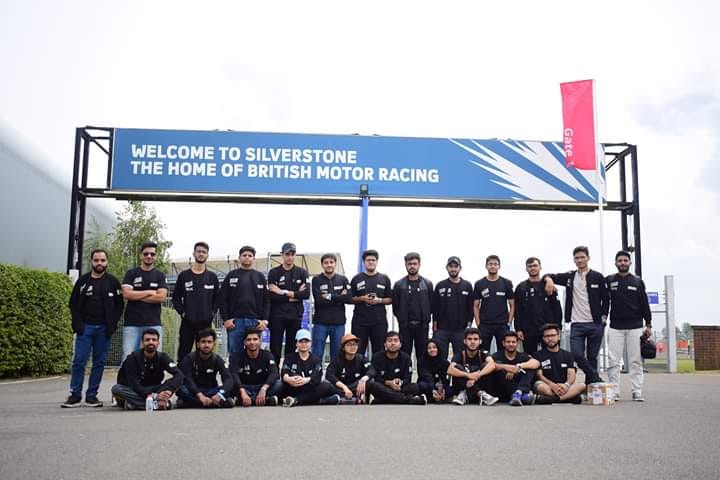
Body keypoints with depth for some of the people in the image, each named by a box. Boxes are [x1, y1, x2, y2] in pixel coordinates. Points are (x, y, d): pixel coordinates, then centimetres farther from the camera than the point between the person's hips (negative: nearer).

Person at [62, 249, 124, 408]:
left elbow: (119, 305, 6)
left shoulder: (113, 282, 5)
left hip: (104, 329, 0)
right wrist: (78, 324, -3)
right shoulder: (83, 281, 7)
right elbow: (73, 304, 9)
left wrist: (112, 324, -4)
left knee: (99, 363, 3)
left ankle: (92, 395, 9)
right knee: (79, 361, -4)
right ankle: (75, 395, 3)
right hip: (85, 327, 0)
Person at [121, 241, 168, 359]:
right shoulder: (131, 273, 9)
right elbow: (126, 294, -5)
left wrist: (136, 296, -4)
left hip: (154, 323, 0)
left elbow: (161, 297, -4)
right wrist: (149, 292, -4)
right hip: (132, 323, 0)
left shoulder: (160, 275, 10)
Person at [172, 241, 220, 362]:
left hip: (206, 322, 1)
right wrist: (182, 312, -3)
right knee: (183, 353, 0)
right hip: (187, 322, -1)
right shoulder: (184, 275, 5)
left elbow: (217, 298, 10)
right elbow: (176, 297, 7)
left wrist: (212, 312, -1)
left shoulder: (212, 276, 8)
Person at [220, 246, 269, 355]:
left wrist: (264, 319, -3)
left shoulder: (260, 277, 10)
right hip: (235, 321, -1)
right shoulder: (231, 276, 7)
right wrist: (225, 318, -5)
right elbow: (223, 299, 3)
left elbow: (266, 300, 7)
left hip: (255, 321, 1)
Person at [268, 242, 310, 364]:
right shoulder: (274, 273, 2)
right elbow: (271, 295, -9)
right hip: (277, 315, -1)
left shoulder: (302, 273, 8)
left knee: (291, 348, 8)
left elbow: (306, 294, -4)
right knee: (275, 348, 1)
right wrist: (295, 296, -11)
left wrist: (285, 292, -11)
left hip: (295, 315, 2)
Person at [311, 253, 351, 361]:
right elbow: (319, 300, -11)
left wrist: (330, 297, -9)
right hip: (320, 322, -2)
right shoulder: (316, 280, 3)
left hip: (339, 323, 2)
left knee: (337, 355, 7)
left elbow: (349, 298, -4)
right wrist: (339, 297, -9)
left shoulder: (343, 280, 9)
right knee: (316, 355, 1)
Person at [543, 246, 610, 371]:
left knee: (592, 358, 9)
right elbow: (550, 276, 10)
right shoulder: (569, 276, 7)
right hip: (576, 325, 1)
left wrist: (603, 318, -1)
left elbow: (606, 299, 6)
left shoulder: (597, 277, 2)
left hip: (595, 324, -1)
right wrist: (549, 279, -14)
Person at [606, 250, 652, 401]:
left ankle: (637, 392, 6)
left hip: (635, 327, 0)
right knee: (614, 361, -2)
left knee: (636, 361, 1)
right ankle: (614, 392, 2)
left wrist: (648, 325, 3)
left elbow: (644, 304, 7)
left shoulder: (638, 282, 8)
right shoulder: (609, 281, 6)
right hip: (615, 327, 0)